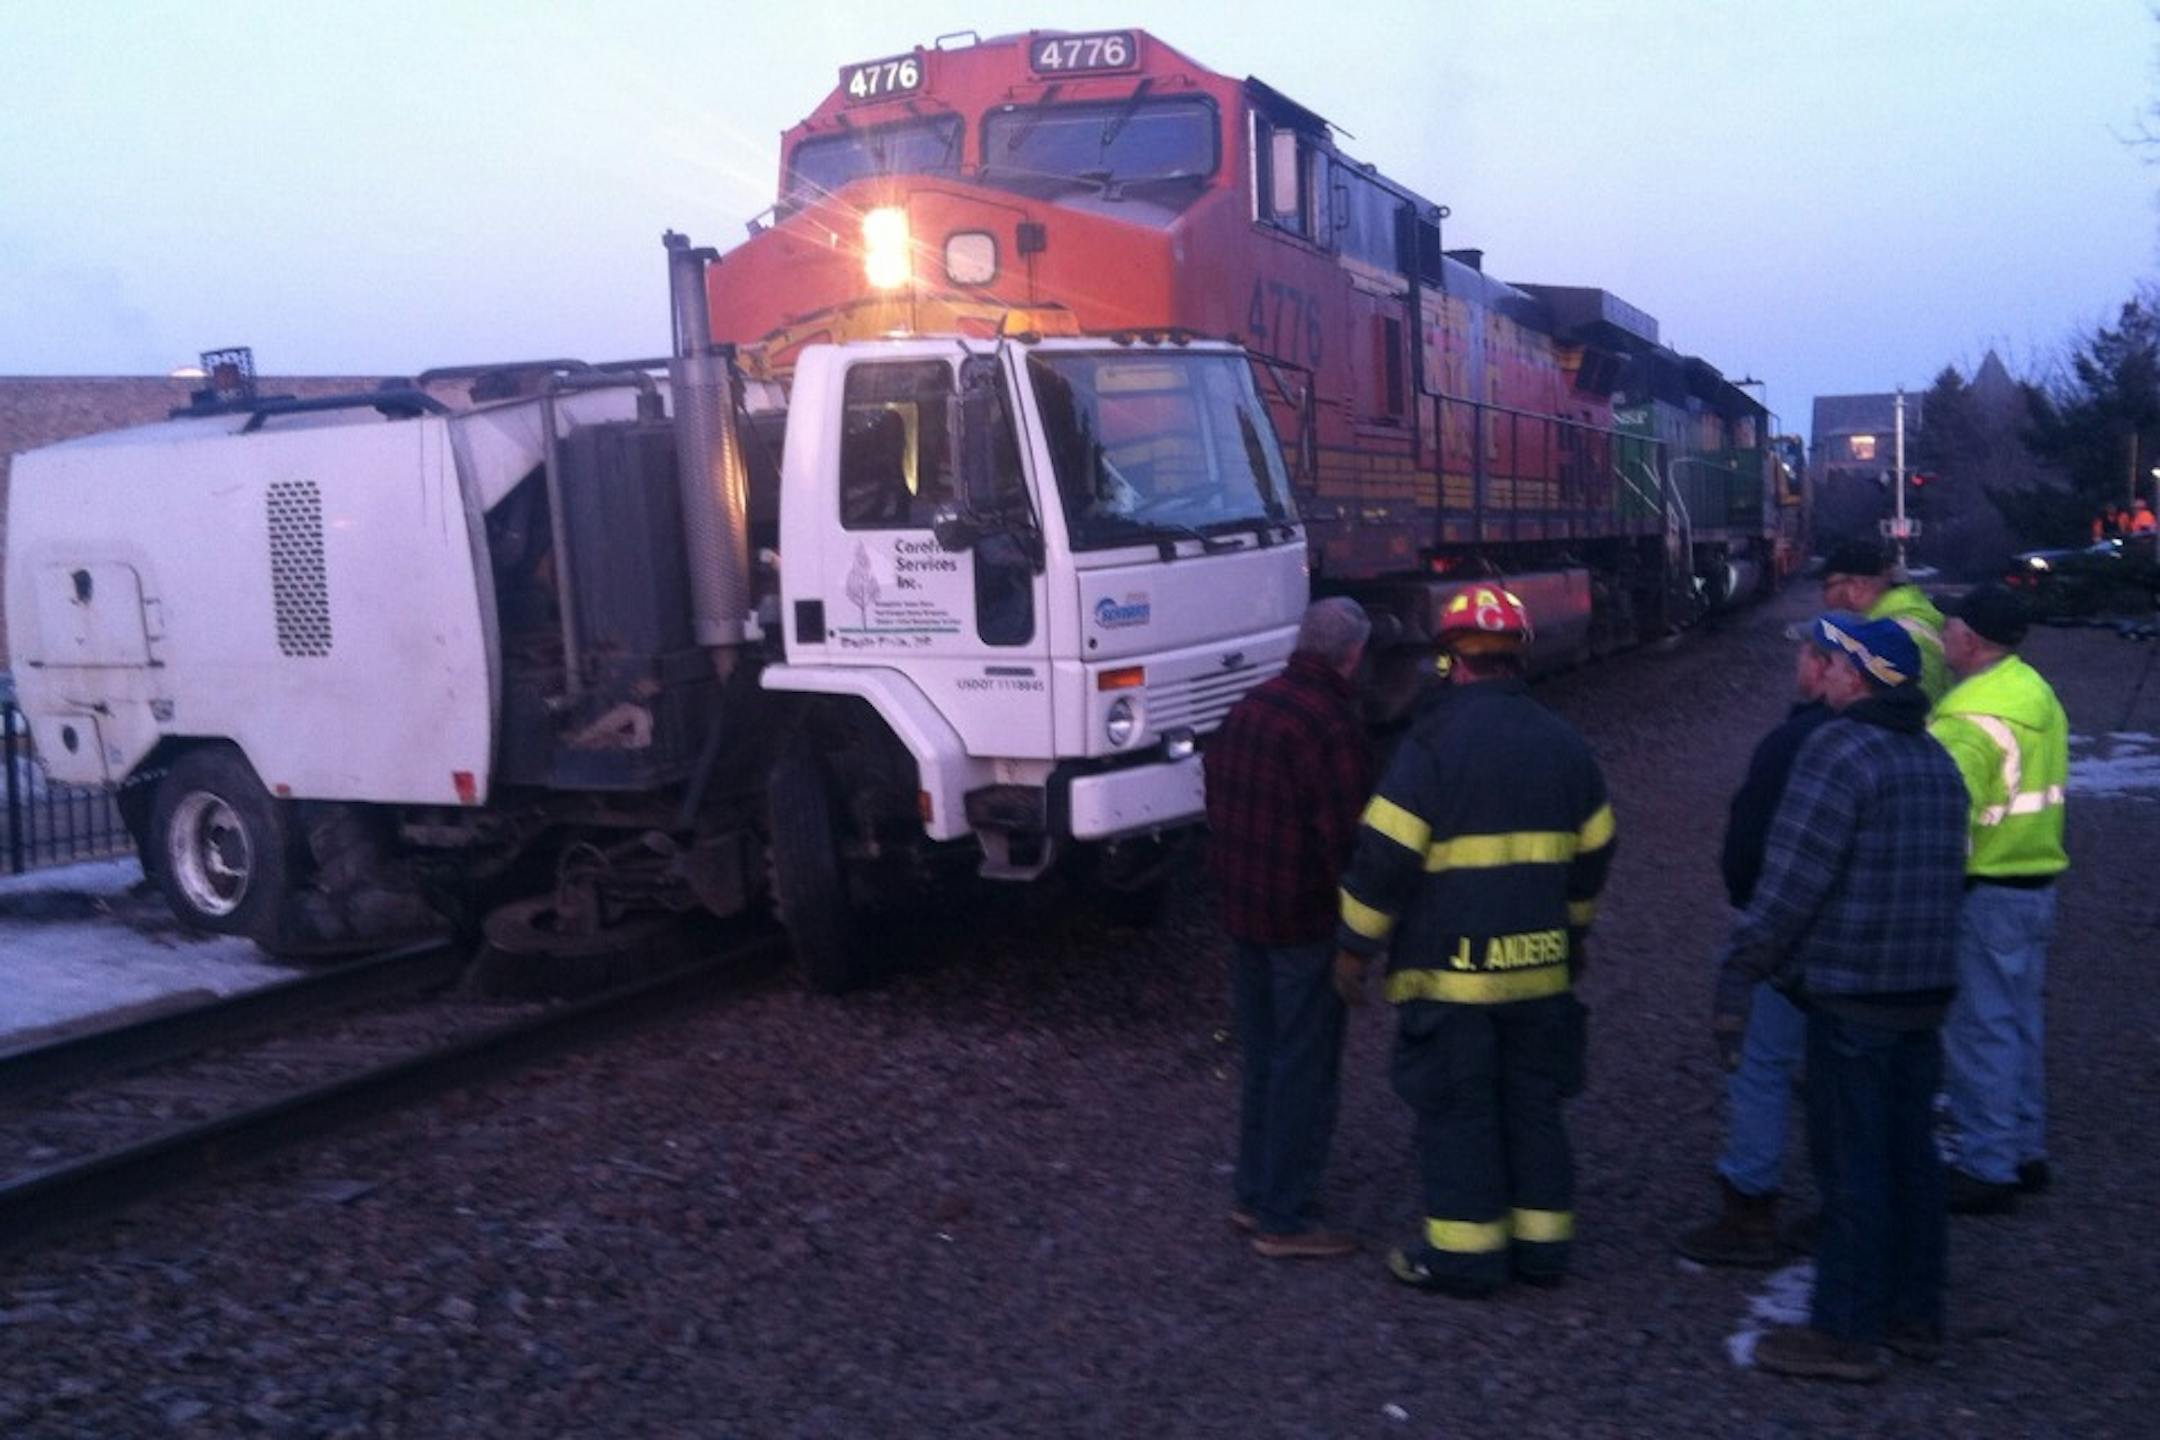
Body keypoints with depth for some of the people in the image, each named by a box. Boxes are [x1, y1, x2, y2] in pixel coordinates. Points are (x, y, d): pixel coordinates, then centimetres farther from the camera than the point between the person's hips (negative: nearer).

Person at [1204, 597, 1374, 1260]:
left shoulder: (1248, 707, 7)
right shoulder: (1333, 727, -21)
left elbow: (1216, 801, 15)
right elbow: (1346, 837, -23)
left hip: (1243, 913, 9)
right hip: (1306, 924, -9)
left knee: (1262, 1057, 19)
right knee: (1305, 1068, 1)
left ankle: (1255, 1195, 28)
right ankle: (1284, 1219, 8)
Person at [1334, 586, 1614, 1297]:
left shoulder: (1434, 740, -14)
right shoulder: (1561, 741, 6)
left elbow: (1387, 853, -16)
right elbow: (1592, 850, 16)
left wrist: (1357, 944, -6)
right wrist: (1572, 929, 29)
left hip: (1450, 965, -6)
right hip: (1539, 962, 6)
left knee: (1455, 1107, 4)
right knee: (1533, 1101, 15)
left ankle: (1465, 1251, 10)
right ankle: (1542, 1242, 23)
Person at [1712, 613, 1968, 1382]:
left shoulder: (1839, 750, -16)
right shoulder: (1936, 758, 13)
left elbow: (1792, 880, -19)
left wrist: (1738, 972, -14)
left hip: (1850, 994, -9)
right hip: (1923, 989, 9)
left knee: (1851, 1163, -2)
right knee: (1909, 1152, 16)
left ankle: (1845, 1331, 5)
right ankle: (1915, 1313, 26)